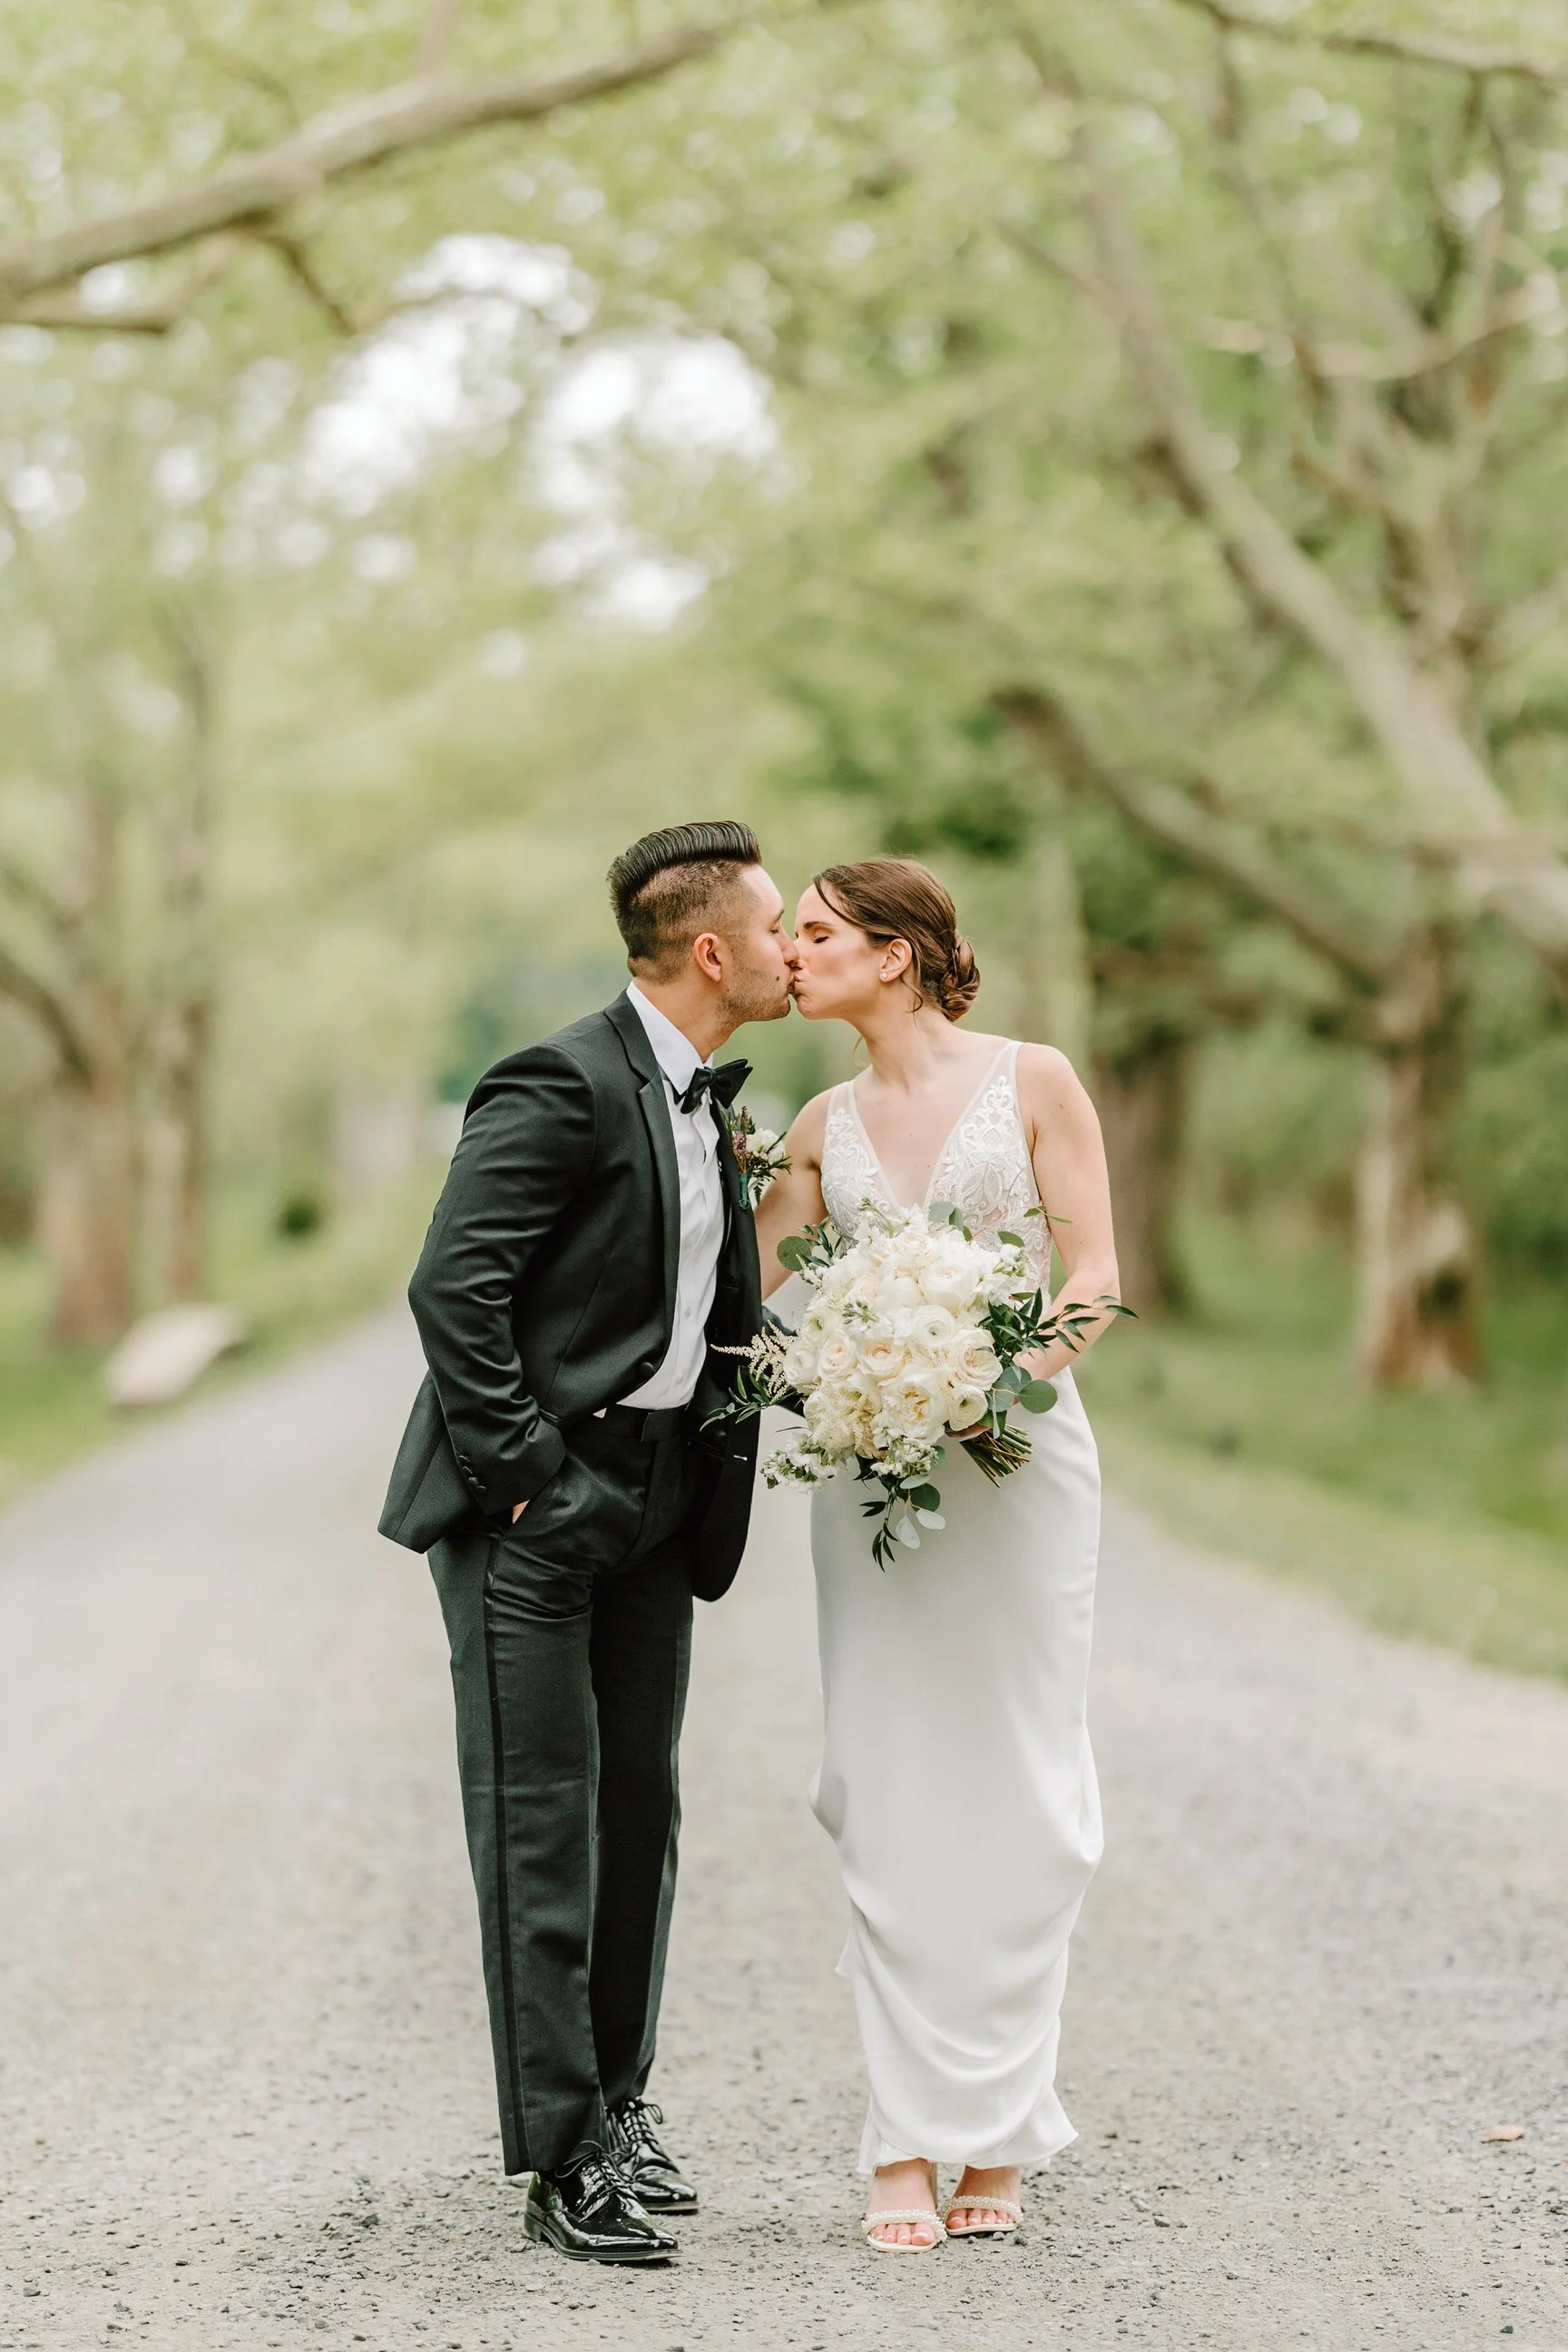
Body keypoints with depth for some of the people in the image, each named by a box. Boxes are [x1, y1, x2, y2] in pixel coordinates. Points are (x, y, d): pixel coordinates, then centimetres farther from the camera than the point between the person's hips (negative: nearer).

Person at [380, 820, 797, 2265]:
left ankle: (618, 2102, 24)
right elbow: (453, 1286, -21)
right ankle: (566, 2159, 0)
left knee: (640, 1810, 12)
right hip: (537, 1507, -8)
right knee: (543, 1822, -4)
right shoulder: (566, 1087, -15)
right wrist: (522, 1480, -20)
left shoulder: (707, 1100, 14)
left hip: (656, 1500, 8)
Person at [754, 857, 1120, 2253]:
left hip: (1022, 1458, -3)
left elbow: (1096, 1274, -5)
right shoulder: (823, 1127, 12)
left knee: (1014, 1794, 0)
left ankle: (996, 2136, 9)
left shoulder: (1032, 1080, 0)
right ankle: (913, 2143, 3)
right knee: (891, 1796, -1)